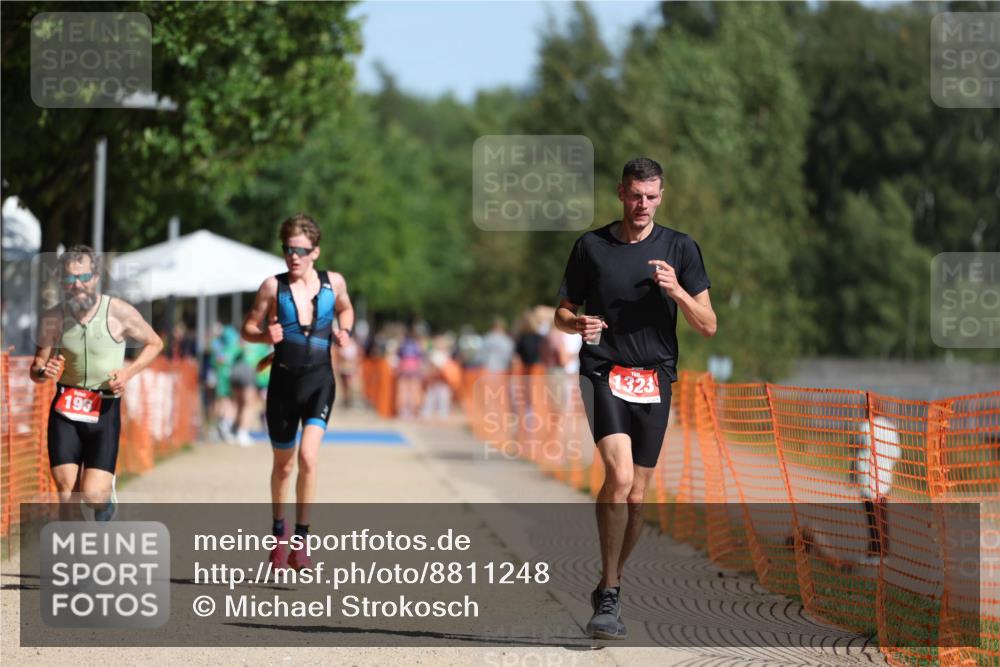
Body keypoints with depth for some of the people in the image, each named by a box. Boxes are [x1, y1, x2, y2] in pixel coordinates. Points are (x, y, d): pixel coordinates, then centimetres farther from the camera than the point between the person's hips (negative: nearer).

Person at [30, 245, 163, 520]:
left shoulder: (118, 312, -8)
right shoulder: (52, 318, -1)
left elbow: (154, 343, 7)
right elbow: (36, 368, 8)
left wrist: (129, 372, -9)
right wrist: (43, 372, -17)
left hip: (104, 410, -2)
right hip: (65, 409, 2)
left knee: (93, 495, -11)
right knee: (66, 493, -3)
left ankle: (107, 496, 26)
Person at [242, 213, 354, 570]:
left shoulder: (333, 283, 1)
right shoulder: (273, 286, -4)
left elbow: (345, 309, 22)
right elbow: (248, 328, 4)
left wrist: (343, 332, 1)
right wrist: (266, 335, -18)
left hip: (320, 380, 0)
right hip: (283, 380, 1)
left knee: (308, 456, -19)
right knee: (283, 464, 13)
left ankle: (301, 539, -11)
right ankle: (278, 533, 36)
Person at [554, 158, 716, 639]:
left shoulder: (680, 249, 6)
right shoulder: (591, 247, 6)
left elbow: (708, 326, 3)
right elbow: (562, 314, 13)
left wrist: (677, 291, -15)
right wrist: (579, 323, -10)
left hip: (655, 381, 2)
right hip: (603, 372, -2)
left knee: (636, 496, 5)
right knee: (620, 476, -21)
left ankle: (610, 586, 24)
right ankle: (609, 598, -17)